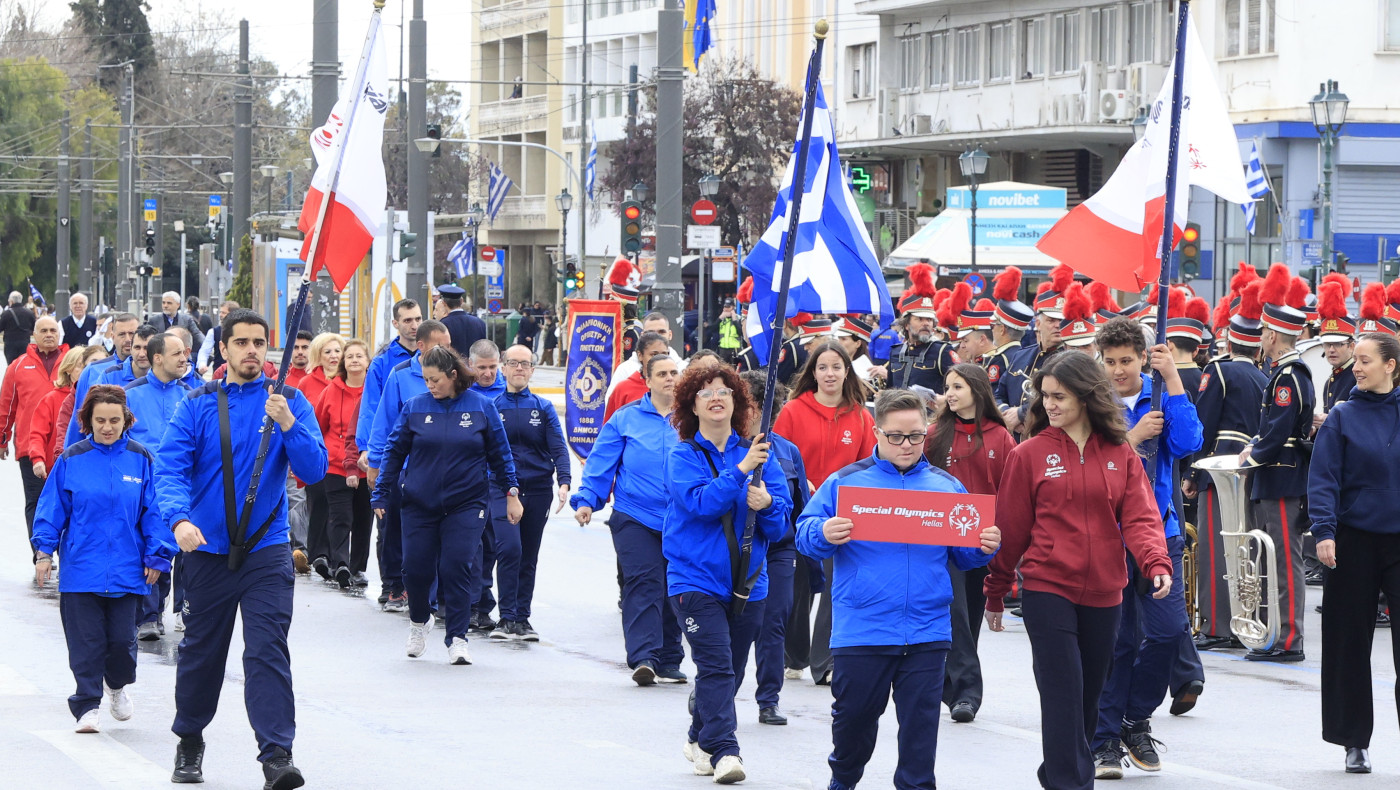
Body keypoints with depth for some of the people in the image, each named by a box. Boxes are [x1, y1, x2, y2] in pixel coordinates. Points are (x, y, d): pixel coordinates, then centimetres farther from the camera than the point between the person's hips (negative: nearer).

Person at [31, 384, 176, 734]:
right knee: (86, 640, 0)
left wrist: (157, 556, 3)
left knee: (122, 639, 4)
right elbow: (52, 508, 4)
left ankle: (117, 685, 33)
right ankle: (87, 706, 9)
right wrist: (44, 551, -1)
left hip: (126, 570, 0)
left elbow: (153, 511, 4)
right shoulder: (72, 460, 0)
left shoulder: (140, 459, 0)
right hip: (81, 569, 0)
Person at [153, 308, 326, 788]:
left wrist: (287, 424, -22)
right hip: (207, 549, 1)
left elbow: (313, 470, -5)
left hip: (266, 551, -1)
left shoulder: (289, 403, 2)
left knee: (268, 652, -13)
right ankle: (189, 743, 34)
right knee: (201, 651, 14)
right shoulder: (197, 406, 0)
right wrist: (179, 519, -27)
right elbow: (170, 468, -9)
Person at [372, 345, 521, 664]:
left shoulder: (481, 407, -2)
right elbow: (394, 452, 5)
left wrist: (511, 493, 7)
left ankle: (457, 638, -1)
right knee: (416, 569, 2)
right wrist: (380, 494, 5)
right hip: (420, 503, 1)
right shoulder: (414, 407, -1)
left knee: (457, 568, -9)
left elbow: (500, 454, 6)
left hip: (466, 504, -1)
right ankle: (419, 621, 30)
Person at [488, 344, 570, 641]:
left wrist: (563, 483, -16)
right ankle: (507, 618, -14)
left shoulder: (544, 408, 8)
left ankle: (522, 619, 15)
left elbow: (558, 448, 0)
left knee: (529, 557, 7)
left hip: (537, 490, 3)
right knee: (509, 548, -19)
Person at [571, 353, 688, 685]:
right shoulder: (626, 418, 3)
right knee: (644, 583, -15)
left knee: (675, 590, 9)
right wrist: (586, 500, -7)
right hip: (635, 517, -2)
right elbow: (600, 464, 3)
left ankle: (669, 661, 19)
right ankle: (643, 658, -22)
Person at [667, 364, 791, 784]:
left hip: (747, 582, 4)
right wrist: (740, 470, -25)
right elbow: (700, 502, -19)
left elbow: (781, 524, 3)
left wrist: (767, 504, -19)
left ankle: (699, 739, 31)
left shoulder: (758, 453, 5)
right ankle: (723, 750, -19)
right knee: (715, 664, -16)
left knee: (729, 669, 12)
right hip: (695, 578, -4)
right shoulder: (683, 456, -1)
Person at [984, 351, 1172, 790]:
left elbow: (1139, 518, -2)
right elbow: (1011, 527, 3)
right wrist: (995, 593, 7)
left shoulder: (1120, 455, 5)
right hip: (1047, 589, -3)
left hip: (1103, 593, 3)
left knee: (1090, 692, 11)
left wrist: (1157, 563, -21)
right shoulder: (1030, 454, -1)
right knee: (1063, 693, -9)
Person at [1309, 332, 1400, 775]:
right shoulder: (1343, 417, 0)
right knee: (1349, 642, 4)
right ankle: (1354, 742, 14)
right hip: (1356, 540, 0)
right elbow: (1323, 479, -5)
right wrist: (1324, 532, -17)